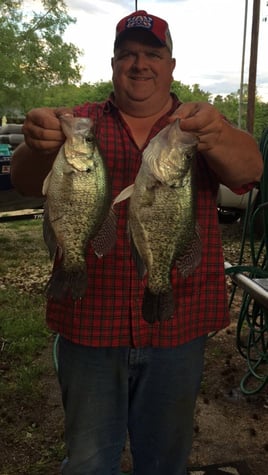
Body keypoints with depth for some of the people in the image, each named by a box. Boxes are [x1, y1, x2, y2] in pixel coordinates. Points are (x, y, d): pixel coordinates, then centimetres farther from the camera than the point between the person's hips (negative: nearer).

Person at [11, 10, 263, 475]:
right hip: (91, 323, 0)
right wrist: (38, 145, -37)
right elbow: (26, 182, -13)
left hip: (178, 327, 1)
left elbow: (249, 169, -16)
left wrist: (214, 137, -39)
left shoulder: (199, 127, 4)